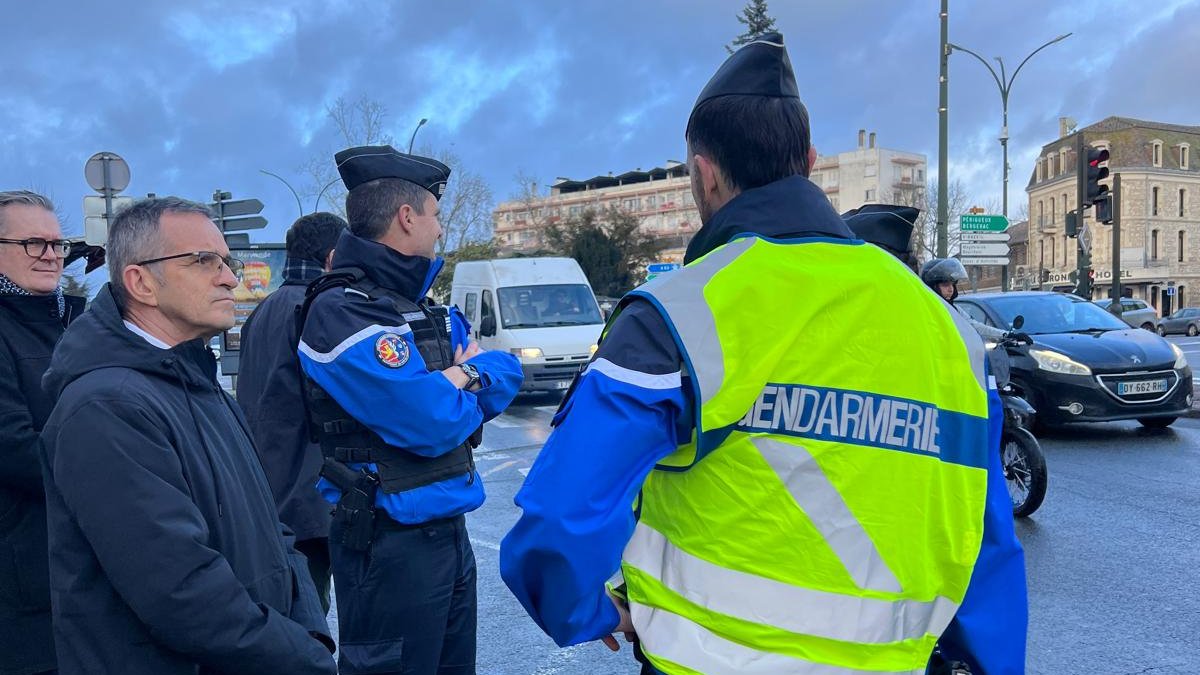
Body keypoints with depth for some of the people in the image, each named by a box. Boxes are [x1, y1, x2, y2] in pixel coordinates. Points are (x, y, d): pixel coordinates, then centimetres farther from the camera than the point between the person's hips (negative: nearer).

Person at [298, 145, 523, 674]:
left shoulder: (427, 309, 12)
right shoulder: (344, 313, -17)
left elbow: (507, 375, 11)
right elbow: (432, 422, -25)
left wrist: (466, 375, -10)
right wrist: (465, 380, -4)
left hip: (448, 529, 9)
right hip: (389, 545, -9)